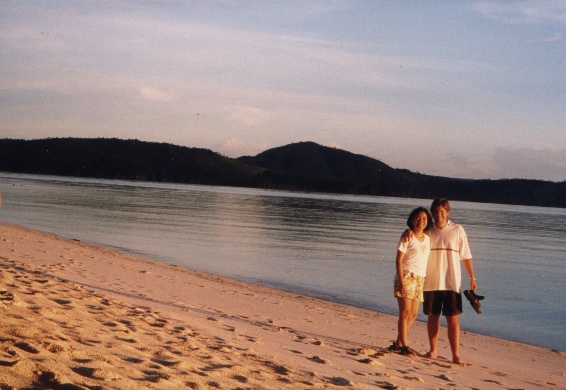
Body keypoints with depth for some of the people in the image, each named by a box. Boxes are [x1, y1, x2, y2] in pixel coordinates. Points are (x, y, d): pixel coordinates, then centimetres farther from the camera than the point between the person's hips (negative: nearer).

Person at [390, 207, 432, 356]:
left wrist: (426, 281, 7)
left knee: (413, 314, 8)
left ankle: (398, 343, 16)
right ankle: (404, 345, -1)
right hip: (407, 276, -7)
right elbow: (399, 260, -9)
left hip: (420, 279, 7)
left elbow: (426, 260, 16)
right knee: (405, 313, -6)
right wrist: (401, 282, -16)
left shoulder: (428, 239, 13)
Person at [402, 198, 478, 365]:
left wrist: (472, 278, 2)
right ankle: (433, 350, 22)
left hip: (452, 283, -2)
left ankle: (456, 355, -2)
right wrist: (408, 231, -10)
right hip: (431, 282, 2)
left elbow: (466, 256, 4)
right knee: (433, 317, 10)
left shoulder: (457, 230, 2)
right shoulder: (427, 231, 6)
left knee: (453, 319, -4)